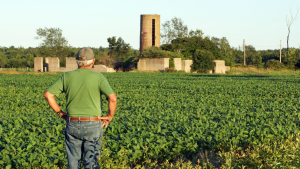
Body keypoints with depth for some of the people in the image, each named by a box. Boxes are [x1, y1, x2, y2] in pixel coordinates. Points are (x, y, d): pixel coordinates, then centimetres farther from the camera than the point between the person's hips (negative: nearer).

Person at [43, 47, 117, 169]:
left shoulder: (67, 76, 2)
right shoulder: (98, 77, -7)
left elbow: (47, 94, 0)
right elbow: (112, 98, -18)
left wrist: (59, 112, 8)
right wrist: (110, 116, -4)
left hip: (72, 125, 3)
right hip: (93, 126, -2)